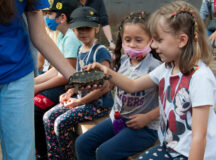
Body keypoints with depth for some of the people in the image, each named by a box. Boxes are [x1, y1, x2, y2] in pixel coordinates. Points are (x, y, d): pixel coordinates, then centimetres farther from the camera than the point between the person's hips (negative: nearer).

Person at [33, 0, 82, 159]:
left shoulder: (72, 38, -20)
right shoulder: (62, 35, 12)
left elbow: (67, 76, -21)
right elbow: (56, 69, 13)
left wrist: (38, 88, -14)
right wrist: (33, 82, 4)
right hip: (61, 83, 10)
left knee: (35, 107, -22)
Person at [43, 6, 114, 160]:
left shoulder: (100, 52, -16)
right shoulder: (81, 50, 10)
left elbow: (104, 87, -20)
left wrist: (79, 102, -15)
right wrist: (69, 93, 4)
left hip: (99, 103, -9)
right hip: (81, 99, 9)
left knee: (62, 122, -21)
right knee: (48, 117, -1)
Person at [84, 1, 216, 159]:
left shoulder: (200, 77, -22)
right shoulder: (167, 69, 3)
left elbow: (199, 136, -22)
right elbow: (133, 85, 17)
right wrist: (108, 73, 0)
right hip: (169, 147, 8)